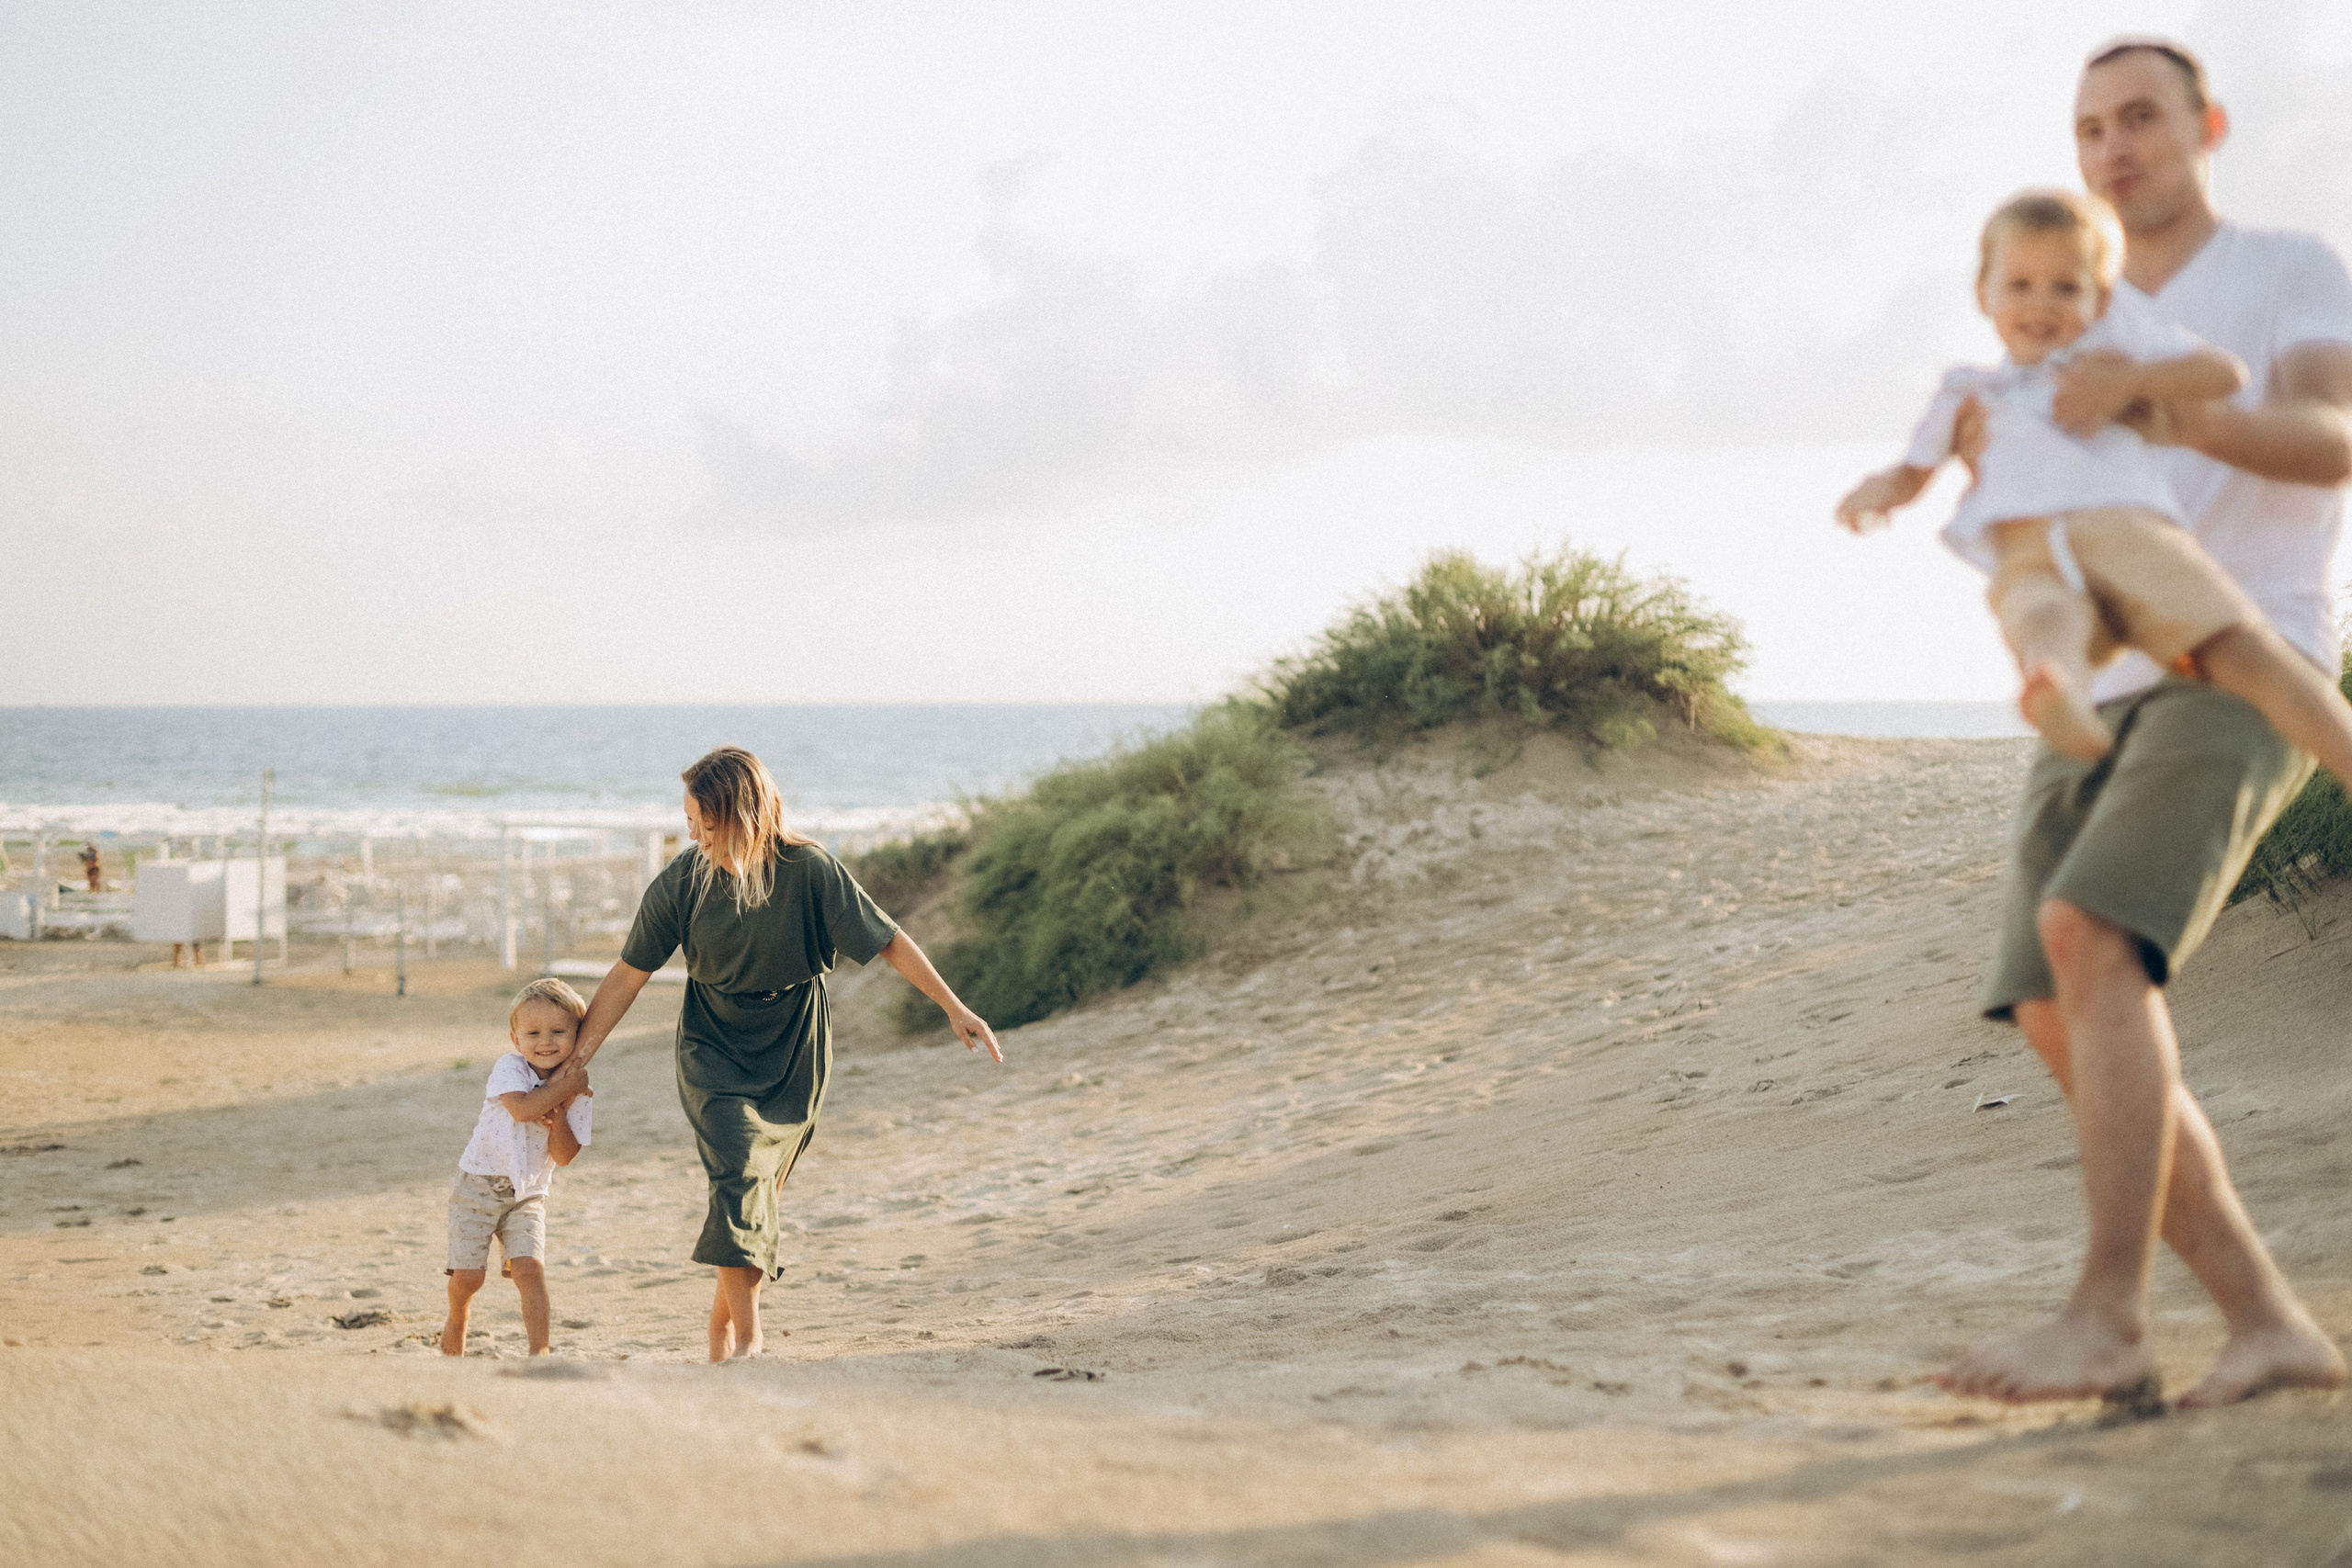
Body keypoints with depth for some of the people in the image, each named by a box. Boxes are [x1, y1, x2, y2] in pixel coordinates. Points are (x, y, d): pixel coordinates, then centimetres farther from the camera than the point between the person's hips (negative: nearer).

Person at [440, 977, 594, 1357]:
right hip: (480, 1184, -2)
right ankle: (455, 1325, 28)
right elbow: (522, 1108, -31)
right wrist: (562, 1088, -22)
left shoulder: (577, 1093, -1)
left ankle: (539, 1350, -13)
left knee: (530, 1267, -16)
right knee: (469, 1274, -3)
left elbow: (565, 1156, -5)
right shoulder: (508, 1068, -11)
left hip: (528, 1194, 2)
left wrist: (559, 1113, -19)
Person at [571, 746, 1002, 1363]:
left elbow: (888, 941, -8)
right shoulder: (681, 883, -11)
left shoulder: (809, 871, -16)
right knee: (739, 1178, -21)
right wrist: (574, 1059, -3)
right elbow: (628, 976, -2)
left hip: (793, 1066, 0)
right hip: (713, 1058, 0)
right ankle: (747, 1340, -21)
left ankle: (720, 1344, 18)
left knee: (759, 1199, 3)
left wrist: (954, 1008, -11)